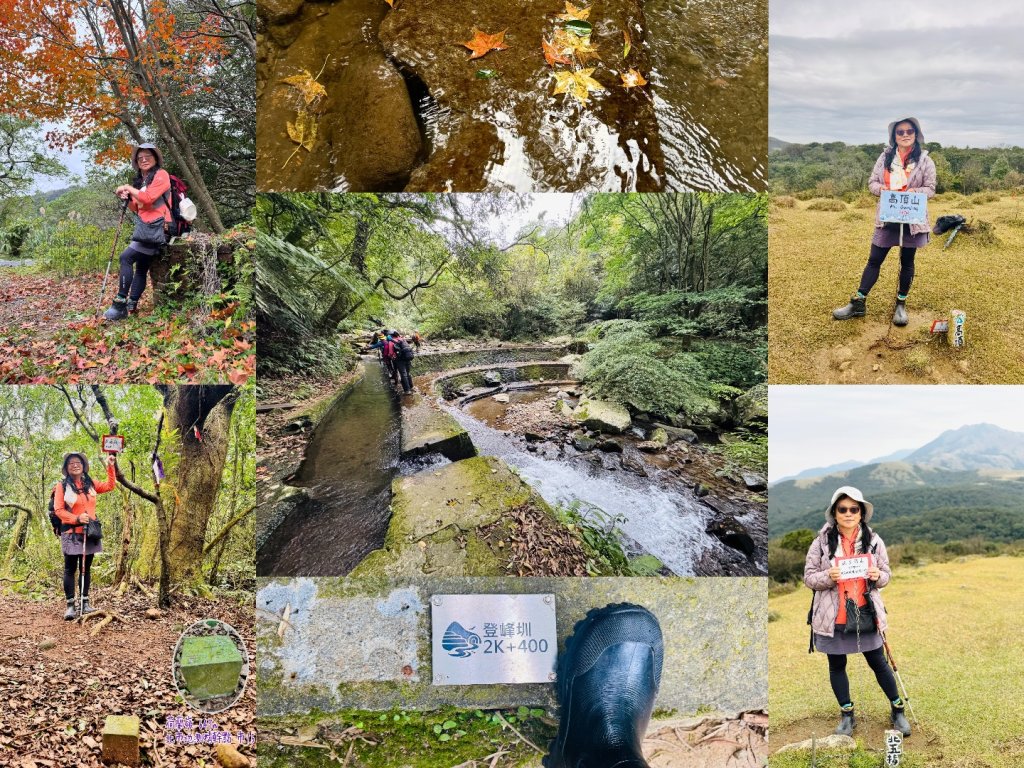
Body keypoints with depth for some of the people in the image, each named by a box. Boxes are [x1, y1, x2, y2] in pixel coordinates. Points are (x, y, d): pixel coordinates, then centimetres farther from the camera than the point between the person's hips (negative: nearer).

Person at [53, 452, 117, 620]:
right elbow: (58, 510, -8)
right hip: (71, 534, -4)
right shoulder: (62, 486, -3)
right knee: (70, 569, -3)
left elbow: (110, 485, 18)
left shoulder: (90, 484, 10)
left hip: (90, 532, 5)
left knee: (86, 568, 9)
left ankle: (85, 603, 14)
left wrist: (110, 467, 10)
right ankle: (70, 605, -2)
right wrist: (77, 518, -20)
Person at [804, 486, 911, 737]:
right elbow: (808, 577, -3)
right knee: (837, 665, 11)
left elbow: (886, 575, 7)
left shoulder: (873, 541, -1)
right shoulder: (821, 542, -6)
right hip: (833, 617, 0)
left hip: (865, 614, 0)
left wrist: (878, 576, -17)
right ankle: (846, 715, 27)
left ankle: (897, 711, 26)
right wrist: (827, 577, -23)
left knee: (878, 662, 9)